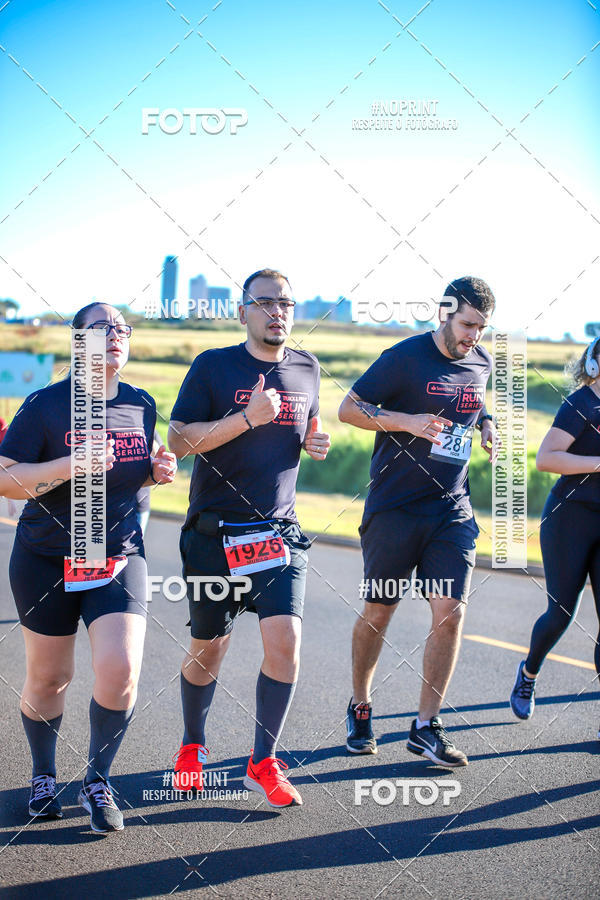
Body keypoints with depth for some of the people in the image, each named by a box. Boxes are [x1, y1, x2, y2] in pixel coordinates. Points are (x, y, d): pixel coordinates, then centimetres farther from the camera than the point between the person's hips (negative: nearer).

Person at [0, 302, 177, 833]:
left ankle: (97, 782, 8)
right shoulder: (46, 405, -9)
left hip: (120, 556, 2)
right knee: (48, 678, 8)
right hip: (46, 560, -2)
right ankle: (44, 776, 35)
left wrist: (158, 471, -2)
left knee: (121, 673, -14)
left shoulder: (141, 405, 4)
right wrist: (70, 465, -25)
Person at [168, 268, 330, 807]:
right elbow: (179, 440, -11)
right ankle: (193, 745, 35)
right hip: (214, 534, -2)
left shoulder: (306, 369, 8)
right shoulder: (213, 366, -5)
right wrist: (247, 418, -22)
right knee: (208, 649, 8)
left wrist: (316, 443, 2)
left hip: (280, 531, 3)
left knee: (285, 639, -13)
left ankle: (264, 764, 2)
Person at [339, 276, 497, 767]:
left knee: (451, 611, -7)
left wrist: (486, 426, 7)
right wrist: (407, 421, -19)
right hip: (394, 506, -4)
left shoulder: (481, 362, 9)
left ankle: (426, 726, 3)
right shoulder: (404, 357, -9)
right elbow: (349, 408, -6)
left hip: (453, 510, 4)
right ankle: (360, 707, 28)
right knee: (379, 611, 6)